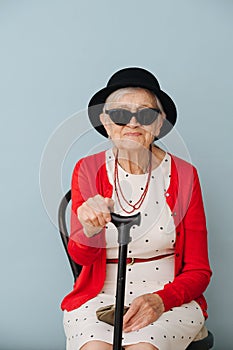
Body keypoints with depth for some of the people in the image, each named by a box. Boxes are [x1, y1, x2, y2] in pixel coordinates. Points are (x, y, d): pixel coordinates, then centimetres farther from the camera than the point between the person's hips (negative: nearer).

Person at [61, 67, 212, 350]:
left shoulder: (183, 175, 0)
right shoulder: (88, 170, 2)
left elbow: (198, 271, 2)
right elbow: (80, 256, -5)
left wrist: (160, 300, -17)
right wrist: (90, 230, -28)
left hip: (169, 297, -1)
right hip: (99, 296, 1)